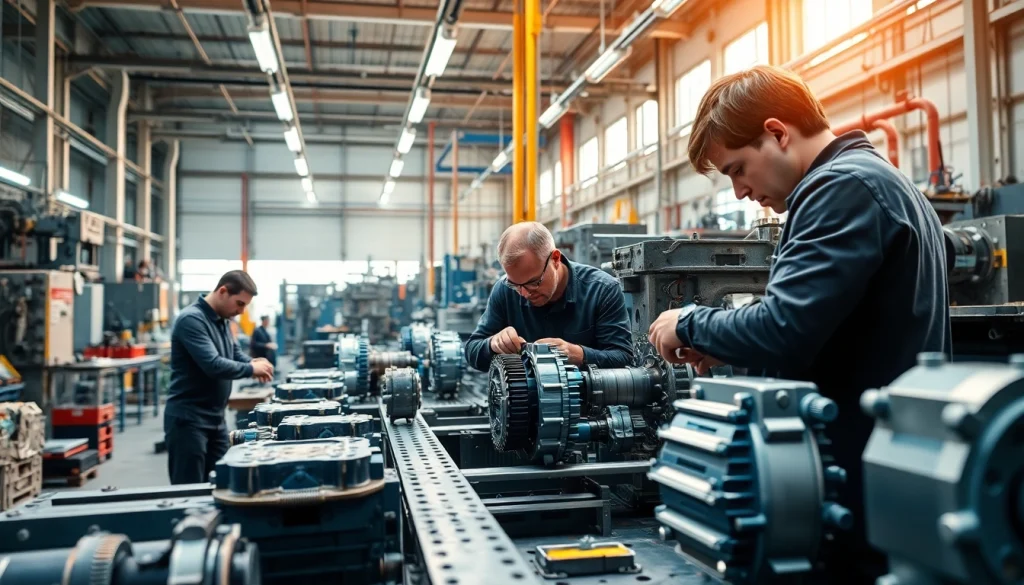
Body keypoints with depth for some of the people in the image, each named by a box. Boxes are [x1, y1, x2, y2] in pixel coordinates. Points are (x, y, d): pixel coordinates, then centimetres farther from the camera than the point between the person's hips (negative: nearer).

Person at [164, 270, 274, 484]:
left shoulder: (222, 321, 11)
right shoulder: (191, 319, -18)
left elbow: (236, 354, 17)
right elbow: (213, 365, -28)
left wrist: (254, 363, -5)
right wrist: (251, 370, -15)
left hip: (215, 418, 9)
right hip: (188, 419, -9)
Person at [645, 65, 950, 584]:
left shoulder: (844, 187, -17)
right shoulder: (875, 181, 16)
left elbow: (782, 331, -28)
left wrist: (691, 324, -10)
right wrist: (726, 346, 9)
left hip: (863, 486, -10)